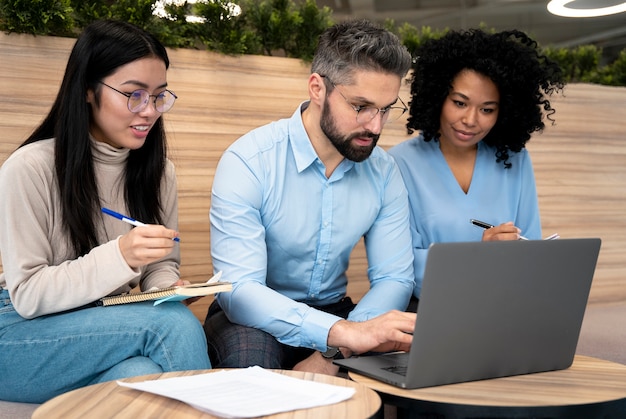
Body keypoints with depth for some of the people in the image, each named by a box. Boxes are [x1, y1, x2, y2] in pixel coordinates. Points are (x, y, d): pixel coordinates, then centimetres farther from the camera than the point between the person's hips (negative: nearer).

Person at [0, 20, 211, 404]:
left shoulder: (159, 171, 2)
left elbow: (162, 265, 10)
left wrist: (168, 286, -15)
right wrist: (119, 257, -31)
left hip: (110, 326, 4)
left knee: (143, 374, -32)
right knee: (175, 323, -27)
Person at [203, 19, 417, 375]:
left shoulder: (383, 171, -4)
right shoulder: (248, 162, -19)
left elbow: (394, 278, -6)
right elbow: (238, 289, -28)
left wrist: (334, 352, -25)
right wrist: (343, 332, -43)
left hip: (333, 311, 4)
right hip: (258, 318, -3)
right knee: (250, 356, -37)